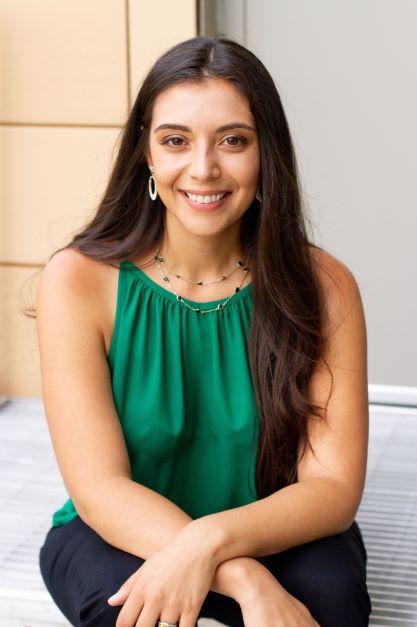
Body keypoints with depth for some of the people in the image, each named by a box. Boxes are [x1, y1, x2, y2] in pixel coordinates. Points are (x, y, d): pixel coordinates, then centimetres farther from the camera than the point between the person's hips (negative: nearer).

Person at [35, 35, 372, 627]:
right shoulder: (79, 280, -15)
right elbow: (99, 487, -20)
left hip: (271, 533, 1)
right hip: (117, 538, -1)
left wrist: (212, 540, -36)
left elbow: (334, 485, -15)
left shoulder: (323, 286, -12)